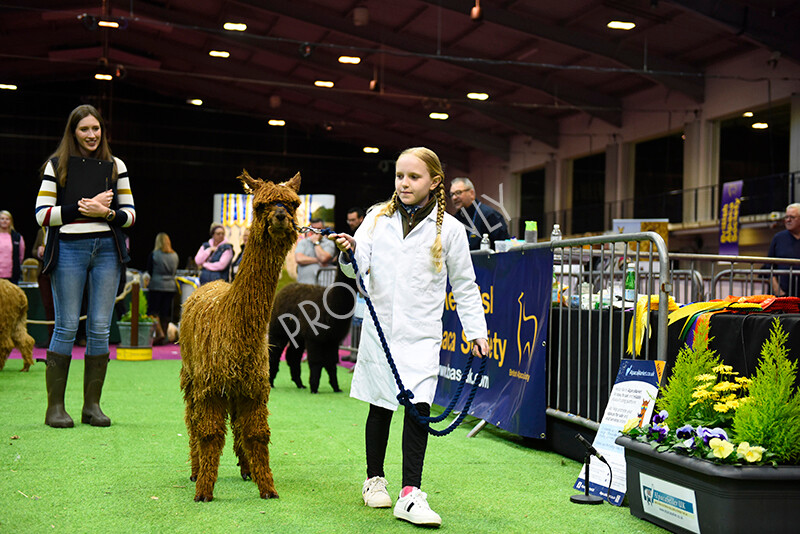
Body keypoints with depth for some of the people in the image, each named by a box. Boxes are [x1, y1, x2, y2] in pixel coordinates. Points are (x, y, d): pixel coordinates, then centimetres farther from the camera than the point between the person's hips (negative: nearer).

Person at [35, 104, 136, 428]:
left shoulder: (115, 166, 13)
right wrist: (81, 208, -11)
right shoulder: (57, 165, 6)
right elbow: (42, 215, -1)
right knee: (66, 327, -3)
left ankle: (92, 404, 9)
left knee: (100, 328, 1)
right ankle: (55, 406, 4)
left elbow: (130, 214, 11)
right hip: (68, 249, -2)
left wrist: (106, 213, -9)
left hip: (107, 249, 2)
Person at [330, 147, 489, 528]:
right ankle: (374, 479, 29)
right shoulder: (378, 218, 6)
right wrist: (350, 252, -20)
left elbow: (464, 286, 7)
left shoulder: (449, 229, 2)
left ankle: (410, 494, -6)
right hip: (380, 328, 2)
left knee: (419, 407, -12)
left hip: (421, 334, -2)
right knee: (381, 407, 11)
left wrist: (477, 332, 4)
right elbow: (358, 269, 2)